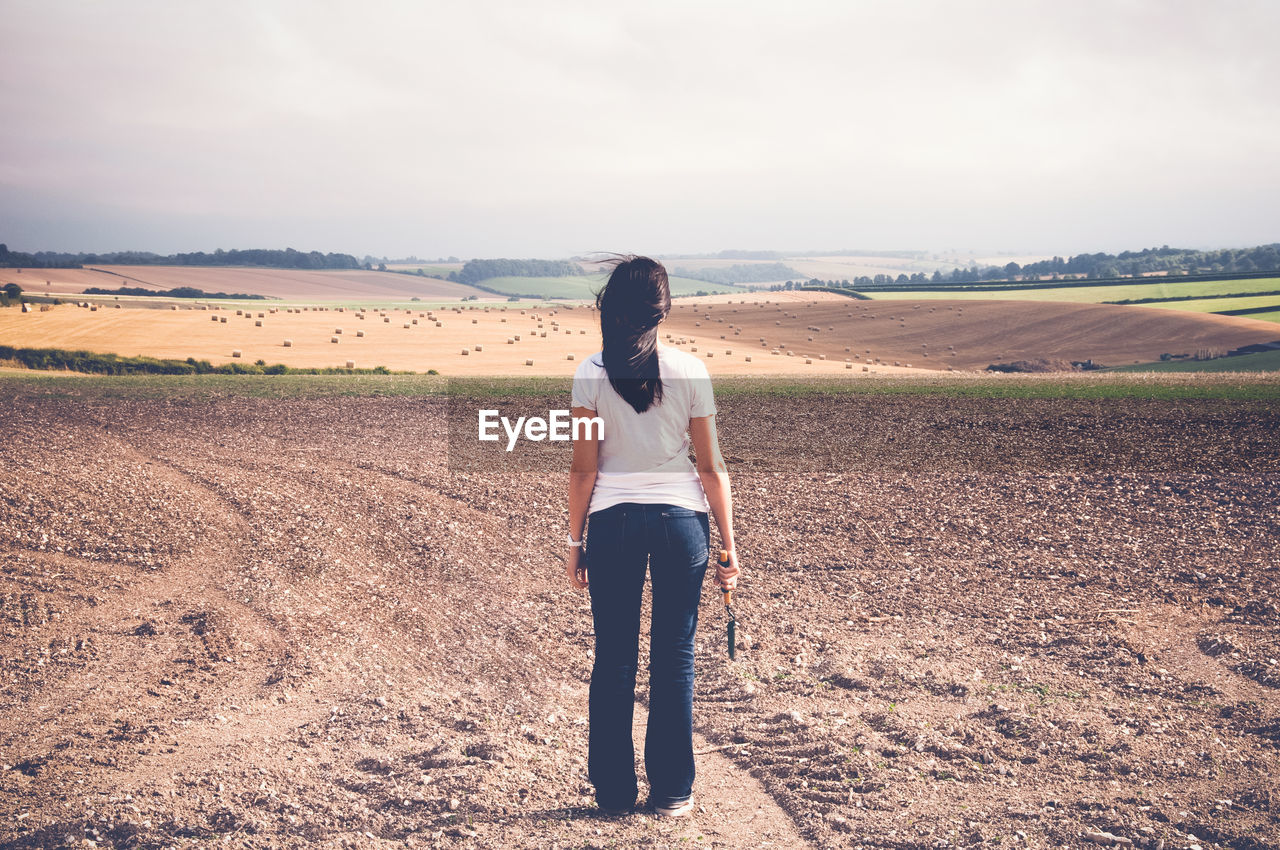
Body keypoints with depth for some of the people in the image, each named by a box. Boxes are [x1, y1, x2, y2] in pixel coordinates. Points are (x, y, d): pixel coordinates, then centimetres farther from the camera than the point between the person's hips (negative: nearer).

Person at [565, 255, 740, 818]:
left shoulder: (591, 374, -5)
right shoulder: (690, 371, -4)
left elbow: (583, 469, -3)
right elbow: (711, 467, -1)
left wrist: (575, 542, 7)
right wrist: (727, 544, 6)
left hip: (612, 520, 0)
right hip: (681, 518, 0)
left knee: (613, 658, 9)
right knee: (674, 659, 8)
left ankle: (614, 792, 17)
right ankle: (672, 793, 16)